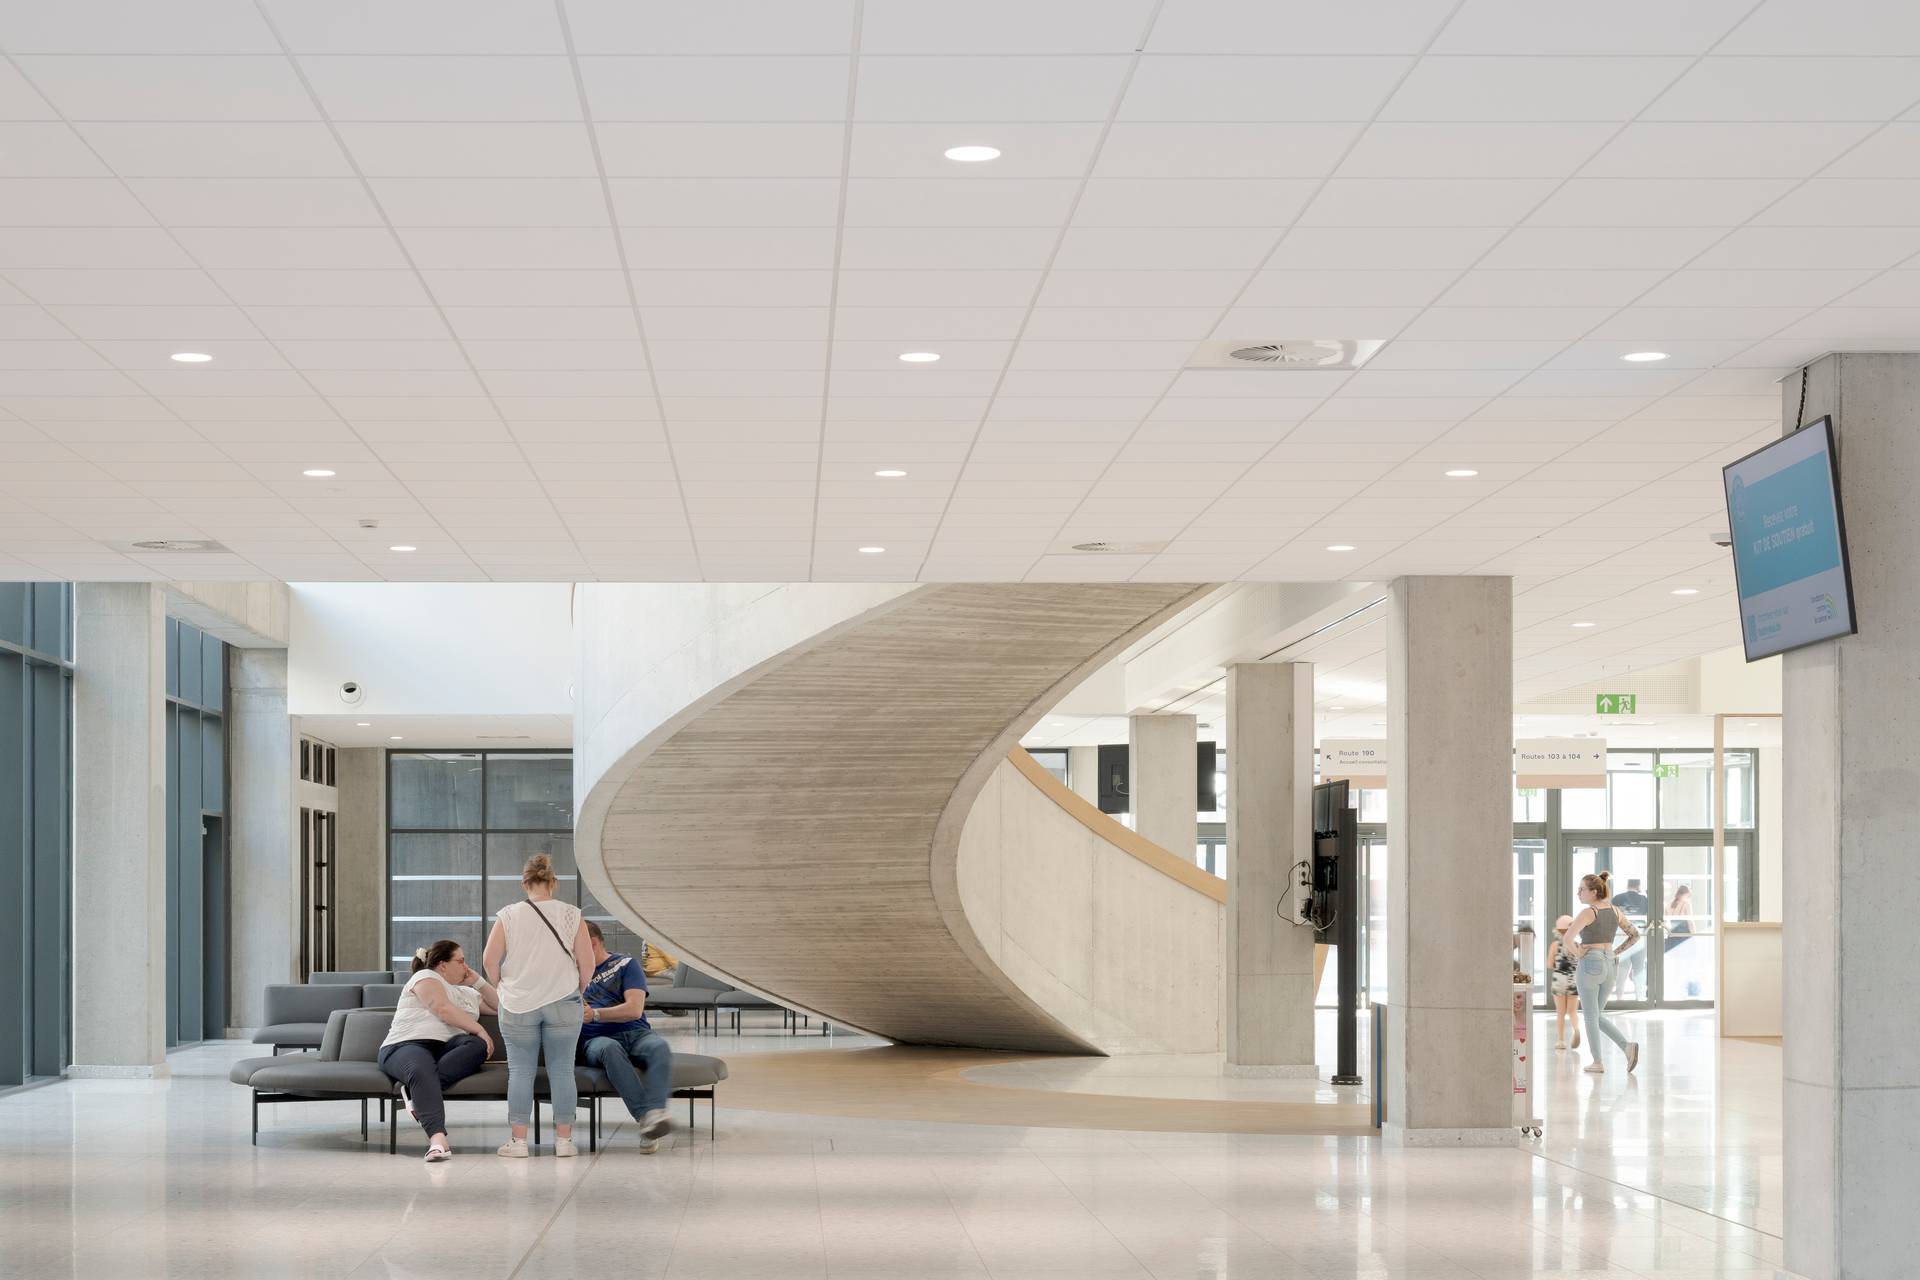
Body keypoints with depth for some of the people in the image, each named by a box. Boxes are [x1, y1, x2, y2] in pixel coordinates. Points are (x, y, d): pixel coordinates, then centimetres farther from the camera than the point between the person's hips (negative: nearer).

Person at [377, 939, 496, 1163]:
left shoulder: (467, 992, 33)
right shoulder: (425, 977, 10)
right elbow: (443, 1010, -6)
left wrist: (478, 981, 27)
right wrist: (479, 1029, -10)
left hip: (447, 1048, 6)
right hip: (406, 1045, -6)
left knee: (477, 1046, -28)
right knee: (421, 1072, -41)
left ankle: (417, 1092, -36)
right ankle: (437, 1137, -60)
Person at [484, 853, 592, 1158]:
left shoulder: (508, 915, -3)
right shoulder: (571, 915, -1)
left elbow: (490, 960, -2)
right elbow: (587, 962, -2)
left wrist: (504, 985, 15)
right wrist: (578, 991, 14)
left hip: (518, 1006, 0)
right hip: (563, 1003, 0)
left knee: (520, 1071, 4)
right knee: (562, 1070, 5)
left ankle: (518, 1140, 5)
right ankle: (564, 1139, 6)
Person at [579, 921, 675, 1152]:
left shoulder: (626, 964, 12)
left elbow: (634, 1009, -3)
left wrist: (595, 1014, -11)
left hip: (636, 1033, 0)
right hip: (597, 1039, 0)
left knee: (660, 1046, -36)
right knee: (610, 1049, -38)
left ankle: (655, 1113, -55)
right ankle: (645, 1116, -51)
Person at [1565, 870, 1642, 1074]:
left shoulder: (1587, 912, -13)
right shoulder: (1615, 911, 8)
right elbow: (1635, 935, 13)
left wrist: (1577, 953, -7)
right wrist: (1617, 952, 11)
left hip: (1589, 964, -7)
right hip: (1610, 964, 7)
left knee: (1590, 1016, 6)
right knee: (1598, 1015, 17)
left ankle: (1597, 1062, 7)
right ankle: (1627, 1046, -3)